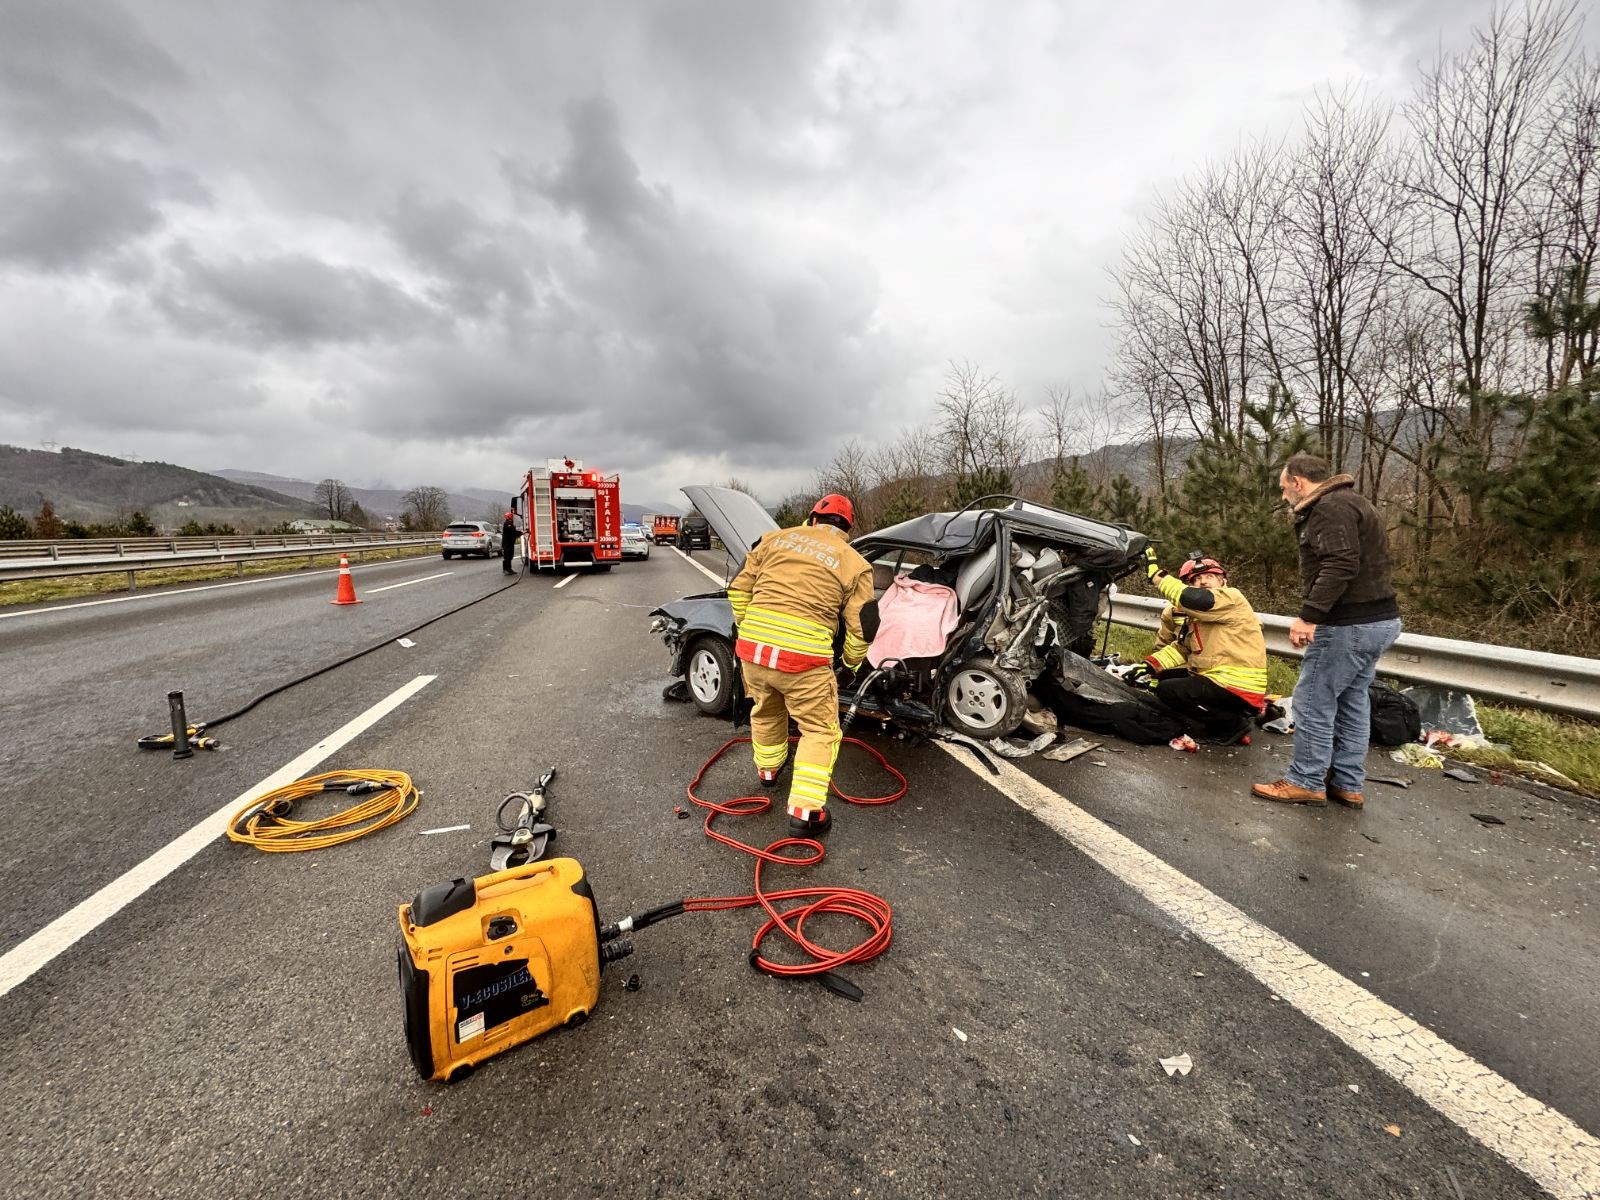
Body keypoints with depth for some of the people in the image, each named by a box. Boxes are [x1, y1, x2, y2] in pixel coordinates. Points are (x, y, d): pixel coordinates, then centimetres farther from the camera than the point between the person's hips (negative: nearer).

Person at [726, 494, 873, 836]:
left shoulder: (774, 538, 11)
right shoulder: (854, 563, 3)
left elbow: (739, 588, 12)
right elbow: (858, 628, 1)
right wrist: (850, 662, 21)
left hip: (751, 648, 4)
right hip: (803, 659, -4)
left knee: (765, 712, 30)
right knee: (820, 730, 13)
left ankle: (768, 769, 52)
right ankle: (805, 811, 10)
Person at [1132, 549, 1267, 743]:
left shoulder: (1233, 599, -12)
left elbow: (1195, 600, -32)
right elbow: (1182, 647, 12)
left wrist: (1155, 574, -27)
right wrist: (1150, 667, -2)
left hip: (1240, 689, -9)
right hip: (1215, 677, 9)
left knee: (1167, 690, -16)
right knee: (1163, 676, 15)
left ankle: (1232, 723, -3)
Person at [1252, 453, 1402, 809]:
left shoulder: (1331, 506, -14)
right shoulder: (1347, 501, 19)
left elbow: (1341, 566, -26)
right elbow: (1355, 562, 18)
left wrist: (1308, 615, -26)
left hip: (1351, 624, -11)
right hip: (1378, 619, 11)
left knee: (1313, 701, -2)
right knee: (1351, 703, 15)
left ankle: (1306, 782, 7)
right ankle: (1347, 785, 23)